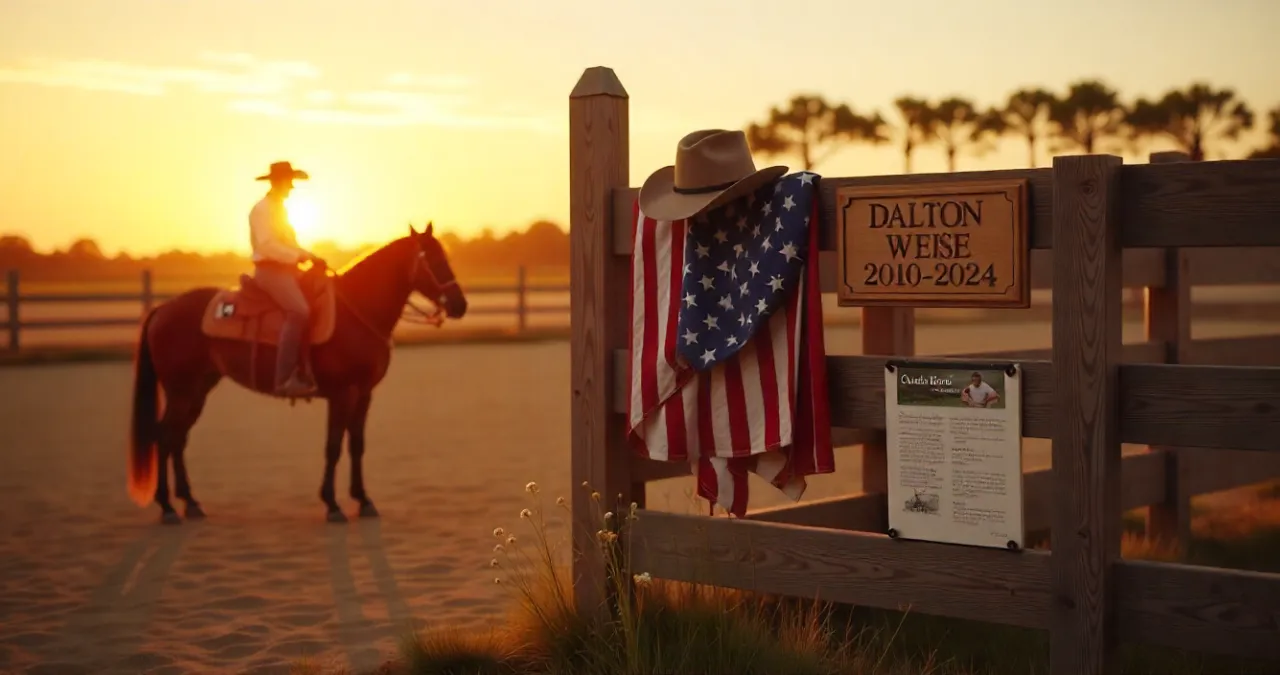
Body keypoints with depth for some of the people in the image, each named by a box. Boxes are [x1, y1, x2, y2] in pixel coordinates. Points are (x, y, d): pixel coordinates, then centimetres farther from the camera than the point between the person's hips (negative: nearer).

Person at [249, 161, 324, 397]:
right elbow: (267, 245, -20)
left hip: (286, 269, 10)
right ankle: (285, 379, -36)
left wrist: (309, 256, 9)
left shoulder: (279, 209, 21)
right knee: (299, 311, -31)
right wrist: (299, 256, -22)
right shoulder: (262, 209, -8)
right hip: (270, 270, -10)